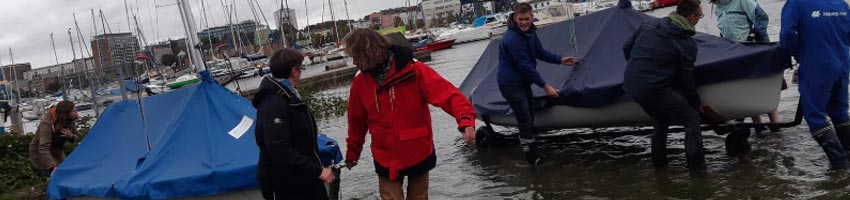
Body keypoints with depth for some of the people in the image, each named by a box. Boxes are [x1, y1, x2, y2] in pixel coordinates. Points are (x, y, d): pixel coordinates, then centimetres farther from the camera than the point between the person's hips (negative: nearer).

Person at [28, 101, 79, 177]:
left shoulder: (69, 121, -15)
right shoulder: (47, 123, -34)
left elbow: (75, 138, 1)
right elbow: (44, 148, -42)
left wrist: (70, 136, -26)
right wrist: (53, 167, -52)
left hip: (57, 151, 7)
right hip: (40, 153, -7)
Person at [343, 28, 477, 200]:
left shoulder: (414, 70, -17)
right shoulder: (360, 82, -4)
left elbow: (447, 93, -24)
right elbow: (357, 121, 9)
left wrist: (466, 119, -40)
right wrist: (352, 152, 20)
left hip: (419, 154, -2)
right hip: (386, 159, 2)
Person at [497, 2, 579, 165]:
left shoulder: (529, 32, 0)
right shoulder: (512, 39, -28)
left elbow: (540, 53, 15)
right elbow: (525, 66, -25)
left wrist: (560, 60, 6)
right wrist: (545, 86, -20)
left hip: (523, 82, 10)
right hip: (511, 85, -10)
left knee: (530, 117, 19)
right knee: (525, 121, -8)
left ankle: (533, 153, 34)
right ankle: (531, 158, 5)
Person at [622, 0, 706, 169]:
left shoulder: (650, 23, 9)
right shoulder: (688, 44, -7)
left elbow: (627, 48, 15)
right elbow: (686, 81, -2)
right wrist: (697, 103, 14)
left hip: (630, 84, 8)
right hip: (654, 89, -8)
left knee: (661, 119, 29)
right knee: (692, 118, 7)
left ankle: (658, 161, 33)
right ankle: (696, 164, 8)